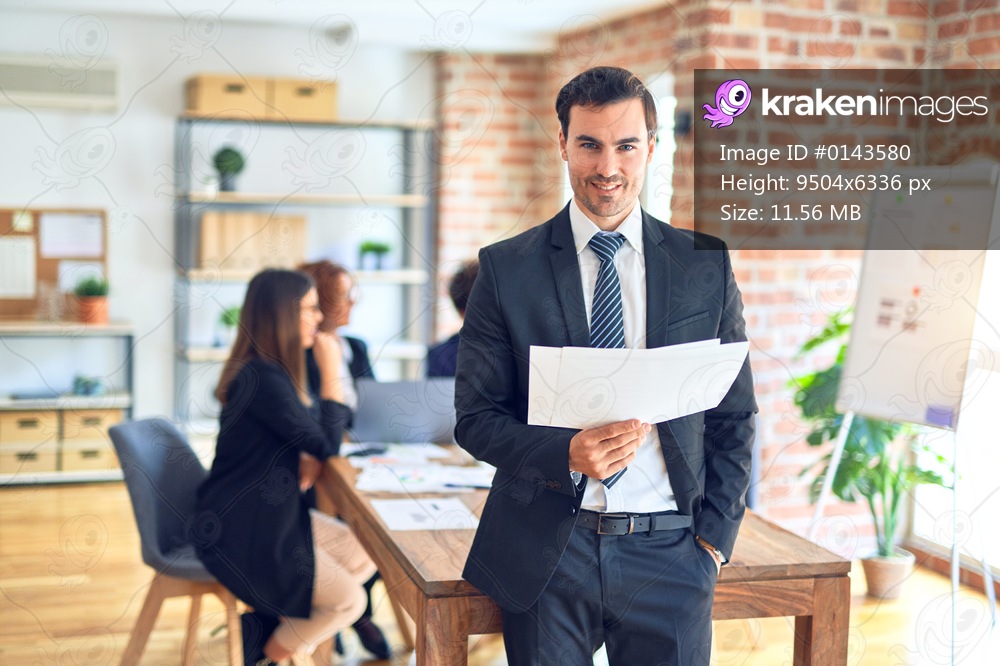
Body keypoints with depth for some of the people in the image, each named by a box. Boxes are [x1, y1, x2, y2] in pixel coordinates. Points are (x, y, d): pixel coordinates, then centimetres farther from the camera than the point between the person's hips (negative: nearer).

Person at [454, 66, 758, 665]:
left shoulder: (707, 265, 4)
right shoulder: (507, 269, 0)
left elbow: (734, 417, 8)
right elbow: (476, 418, 0)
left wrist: (714, 539, 1)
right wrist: (567, 453, -17)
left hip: (669, 553, 1)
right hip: (545, 551, -1)